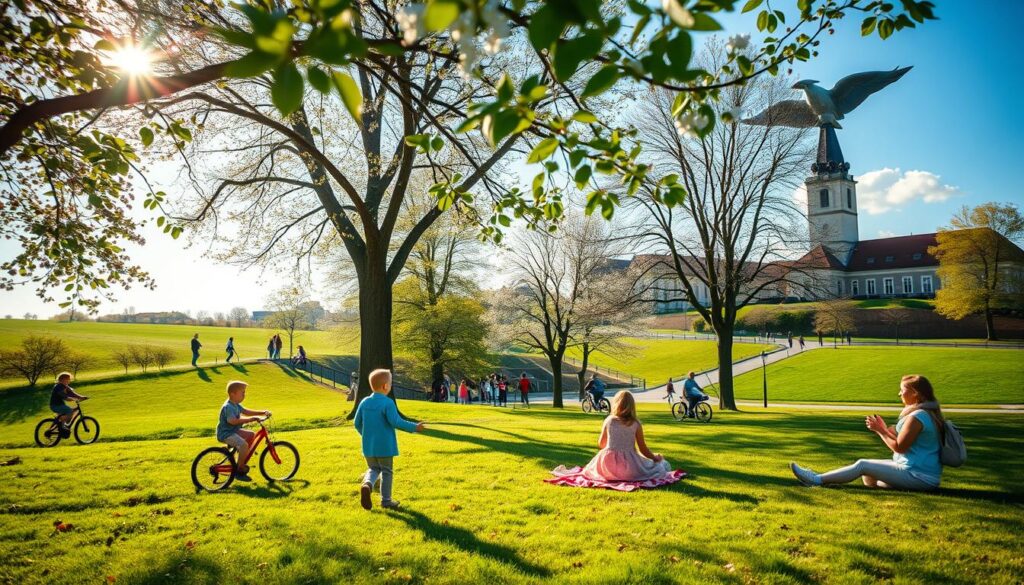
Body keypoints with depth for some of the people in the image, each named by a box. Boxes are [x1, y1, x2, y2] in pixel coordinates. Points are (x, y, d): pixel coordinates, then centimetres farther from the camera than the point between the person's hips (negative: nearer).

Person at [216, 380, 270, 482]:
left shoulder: (235, 405, 10)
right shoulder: (228, 407, -22)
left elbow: (246, 411, 16)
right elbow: (232, 421, -35)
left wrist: (263, 412, 6)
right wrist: (250, 419, -36)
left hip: (233, 431, 11)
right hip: (225, 434, -11)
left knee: (251, 435, 14)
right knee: (244, 444, -29)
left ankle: (242, 462, 18)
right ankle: (239, 471, -14)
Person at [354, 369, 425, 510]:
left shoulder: (364, 402, 2)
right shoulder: (387, 403, -17)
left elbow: (357, 423, 8)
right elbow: (396, 422, -22)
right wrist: (414, 427, -12)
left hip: (368, 446, 5)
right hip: (384, 446, -5)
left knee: (373, 469, 21)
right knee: (387, 472, 11)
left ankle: (367, 484, -8)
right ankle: (386, 501, 18)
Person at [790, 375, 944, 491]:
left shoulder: (917, 416, -20)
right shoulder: (929, 413, 12)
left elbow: (899, 447, -17)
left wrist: (880, 430, -5)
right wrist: (885, 429, 11)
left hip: (918, 477, -10)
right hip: (928, 475, 10)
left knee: (862, 465, -7)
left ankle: (817, 480, -1)